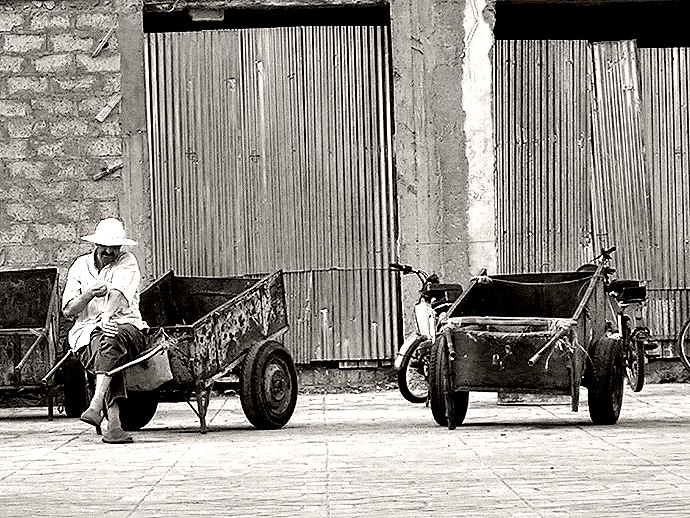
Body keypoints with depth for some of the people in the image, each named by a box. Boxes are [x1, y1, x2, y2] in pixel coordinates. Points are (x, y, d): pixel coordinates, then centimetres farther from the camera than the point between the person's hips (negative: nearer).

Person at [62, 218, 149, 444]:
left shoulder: (127, 262, 6)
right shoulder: (80, 266, 14)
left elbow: (117, 295, -12)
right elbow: (68, 311, 8)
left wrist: (108, 316, -31)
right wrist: (90, 294, -10)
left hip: (126, 325, -1)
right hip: (88, 330, 1)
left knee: (113, 338, -37)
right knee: (101, 344, -34)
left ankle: (96, 406, -48)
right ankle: (113, 421, -47)